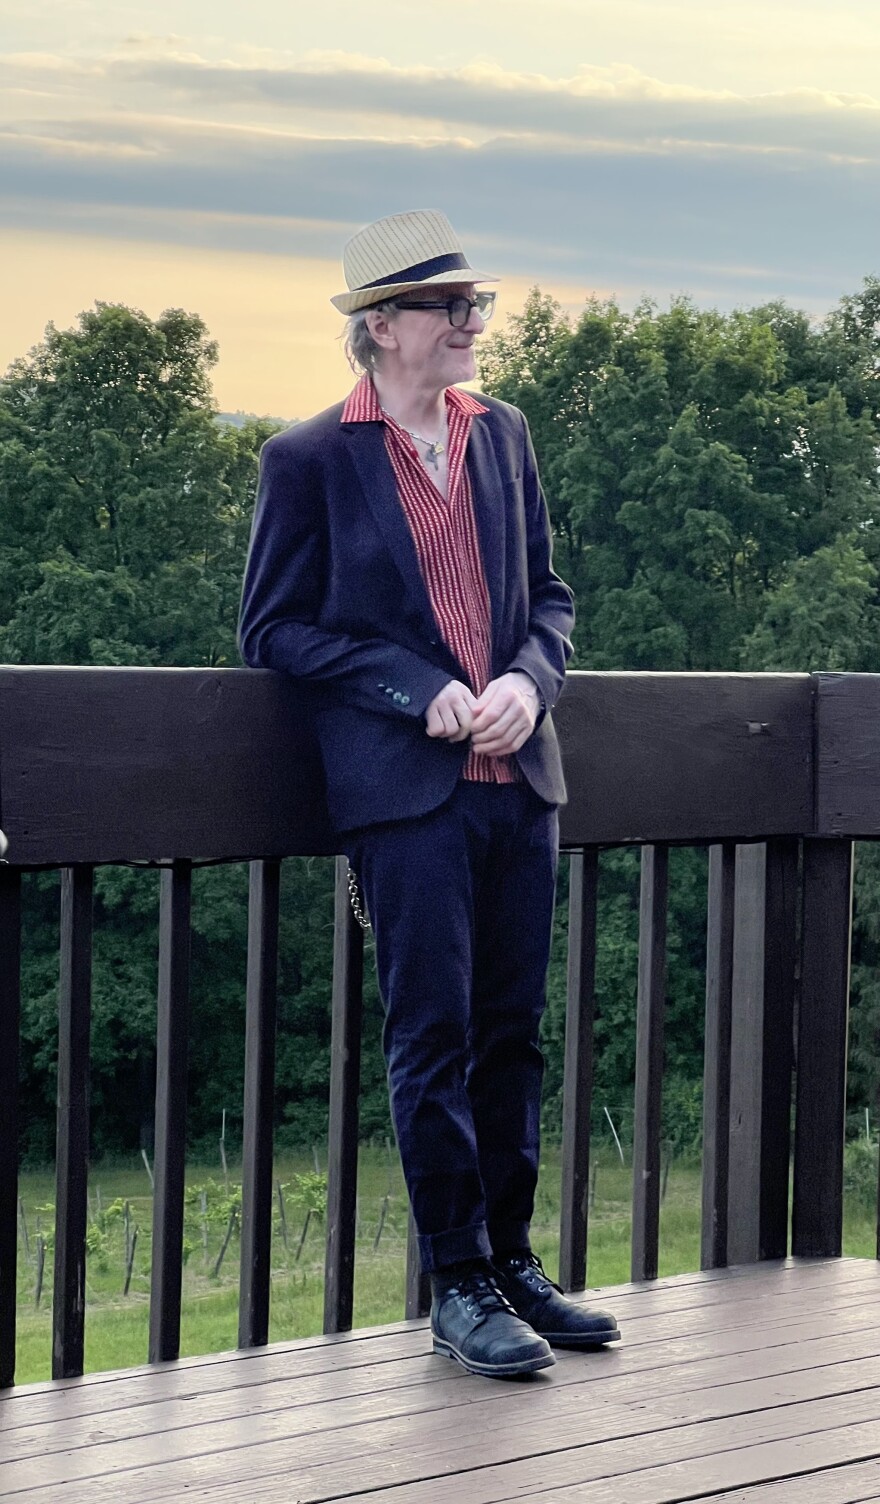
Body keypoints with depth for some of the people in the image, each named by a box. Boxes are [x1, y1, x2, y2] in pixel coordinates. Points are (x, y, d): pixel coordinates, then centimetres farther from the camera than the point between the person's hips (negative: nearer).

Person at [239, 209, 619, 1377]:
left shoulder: (503, 436, 13)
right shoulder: (309, 459, -3)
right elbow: (274, 628, -2)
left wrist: (528, 679, -4)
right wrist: (422, 694, -12)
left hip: (518, 777, 5)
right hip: (405, 789, -5)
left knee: (512, 1029, 10)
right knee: (434, 1036, -4)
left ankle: (511, 1261, 20)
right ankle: (459, 1285, 5)